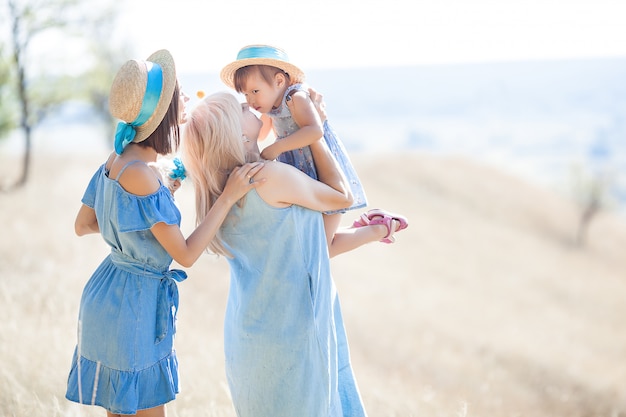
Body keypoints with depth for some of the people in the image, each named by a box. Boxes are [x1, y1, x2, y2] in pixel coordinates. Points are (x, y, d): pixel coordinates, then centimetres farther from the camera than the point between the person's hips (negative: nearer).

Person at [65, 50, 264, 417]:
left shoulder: (117, 159, 1)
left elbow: (83, 225, 14)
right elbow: (186, 254, -21)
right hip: (133, 306, -9)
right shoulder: (140, 175, -26)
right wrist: (228, 197, -18)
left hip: (109, 299, 9)